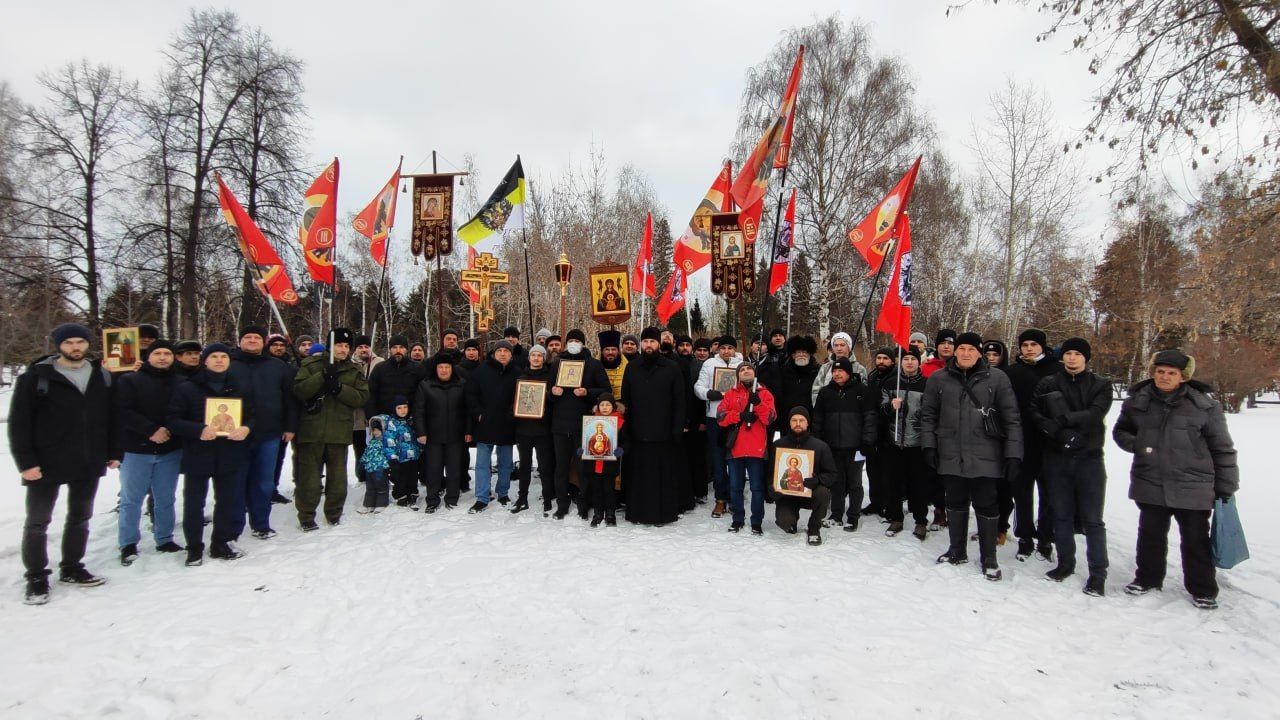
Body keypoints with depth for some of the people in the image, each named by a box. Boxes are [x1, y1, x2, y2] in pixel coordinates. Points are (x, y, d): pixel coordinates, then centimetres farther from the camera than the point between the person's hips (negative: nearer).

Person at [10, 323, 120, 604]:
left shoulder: (102, 377, 6)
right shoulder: (36, 377, -7)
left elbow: (111, 417, 11)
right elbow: (19, 422, -8)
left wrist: (114, 452, 6)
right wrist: (26, 462, -14)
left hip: (89, 464, 4)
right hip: (46, 465, -4)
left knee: (80, 517, 14)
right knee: (38, 521, 5)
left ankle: (71, 568, 28)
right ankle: (36, 578, 17)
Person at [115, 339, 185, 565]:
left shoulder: (182, 383, 6)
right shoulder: (130, 381, 0)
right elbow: (122, 411, -11)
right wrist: (151, 430, -20)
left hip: (170, 450, 2)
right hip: (136, 450, -2)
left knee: (166, 498, 9)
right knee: (131, 499, 5)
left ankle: (165, 539, 20)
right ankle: (128, 544, 15)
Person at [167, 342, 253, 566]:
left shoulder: (243, 385, 6)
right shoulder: (188, 388, -2)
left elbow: (253, 414, 10)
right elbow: (172, 419, -5)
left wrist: (246, 428, -13)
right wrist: (199, 430, -21)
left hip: (232, 454, 2)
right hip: (197, 454, -2)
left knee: (230, 502, 9)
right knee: (193, 503, 6)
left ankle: (222, 544, 25)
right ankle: (194, 548, 21)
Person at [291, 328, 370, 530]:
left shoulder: (355, 371, 9)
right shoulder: (311, 364, 4)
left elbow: (362, 397, -2)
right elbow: (298, 390, -8)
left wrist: (339, 388, -16)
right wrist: (323, 376, -20)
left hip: (339, 432, 2)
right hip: (311, 430, -2)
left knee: (337, 476, 9)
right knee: (309, 476, 2)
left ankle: (334, 513, 24)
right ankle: (306, 516, 14)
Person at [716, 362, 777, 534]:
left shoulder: (764, 393, 6)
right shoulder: (731, 394, 10)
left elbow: (770, 418, -7)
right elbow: (720, 417, -3)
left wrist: (758, 403, -20)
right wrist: (740, 415, -15)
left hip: (756, 449, -2)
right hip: (735, 447, 2)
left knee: (757, 487, 1)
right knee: (735, 487, 9)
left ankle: (757, 522, 10)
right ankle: (737, 519, 21)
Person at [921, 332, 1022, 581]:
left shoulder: (997, 379, -1)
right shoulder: (938, 380, 4)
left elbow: (1011, 418, 0)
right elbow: (928, 415, 9)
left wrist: (1013, 453, -5)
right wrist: (929, 445, 1)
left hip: (984, 456, -2)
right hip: (951, 456, 2)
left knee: (986, 505, 4)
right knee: (955, 503, 13)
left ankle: (989, 558, 19)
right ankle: (957, 551, 30)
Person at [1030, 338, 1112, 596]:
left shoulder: (1101, 385, 4)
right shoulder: (1048, 384, 6)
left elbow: (1094, 415, -13)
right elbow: (1033, 414, -6)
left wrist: (1062, 419, -19)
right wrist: (1060, 432, -20)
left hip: (1089, 458, -2)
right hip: (1056, 458, 2)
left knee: (1092, 519, 0)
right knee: (1061, 514, 11)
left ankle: (1098, 573, 7)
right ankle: (1065, 563, 24)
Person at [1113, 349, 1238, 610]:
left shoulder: (1203, 405, -6)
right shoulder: (1138, 402, 1)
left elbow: (1222, 448, 0)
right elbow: (1120, 431, 16)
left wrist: (1226, 486, 0)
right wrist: (1135, 444, -6)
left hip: (1193, 487, -2)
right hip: (1150, 484, 2)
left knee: (1196, 540, 9)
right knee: (1150, 535, 15)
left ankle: (1202, 589, 26)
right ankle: (1148, 578, 33)